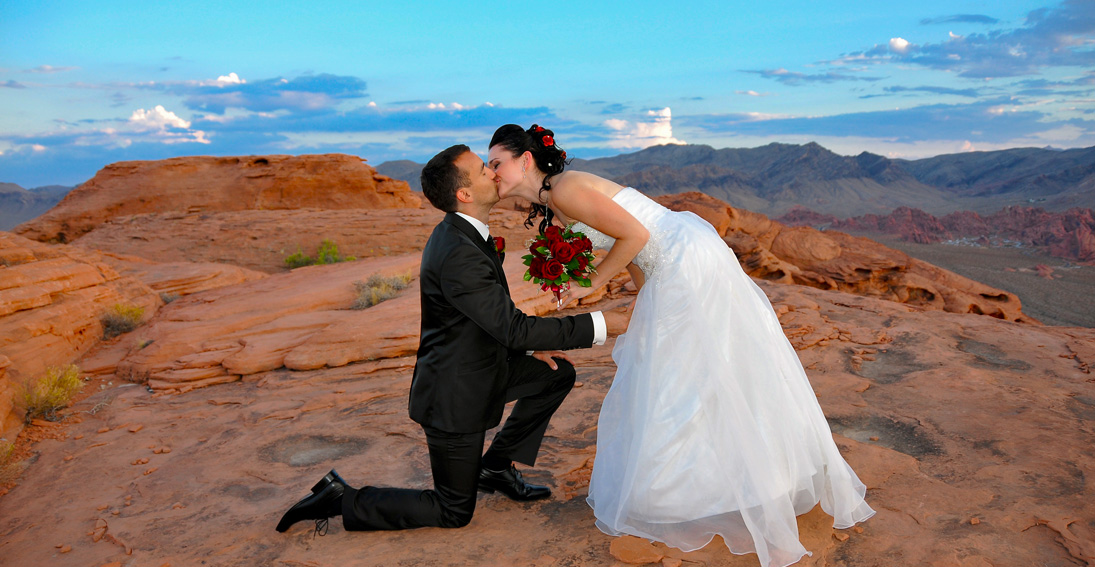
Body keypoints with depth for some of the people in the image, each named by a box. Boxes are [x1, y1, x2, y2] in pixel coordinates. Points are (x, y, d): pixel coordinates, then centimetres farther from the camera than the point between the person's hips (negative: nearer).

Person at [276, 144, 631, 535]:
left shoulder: (463, 234, 2)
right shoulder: (458, 254, -30)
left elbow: (496, 313, 14)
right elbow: (513, 327, -30)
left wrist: (530, 346, 5)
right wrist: (601, 324, -27)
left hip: (478, 368, 9)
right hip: (454, 393, -9)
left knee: (557, 374, 13)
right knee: (454, 512, 5)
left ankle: (495, 467, 20)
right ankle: (342, 500, 12)